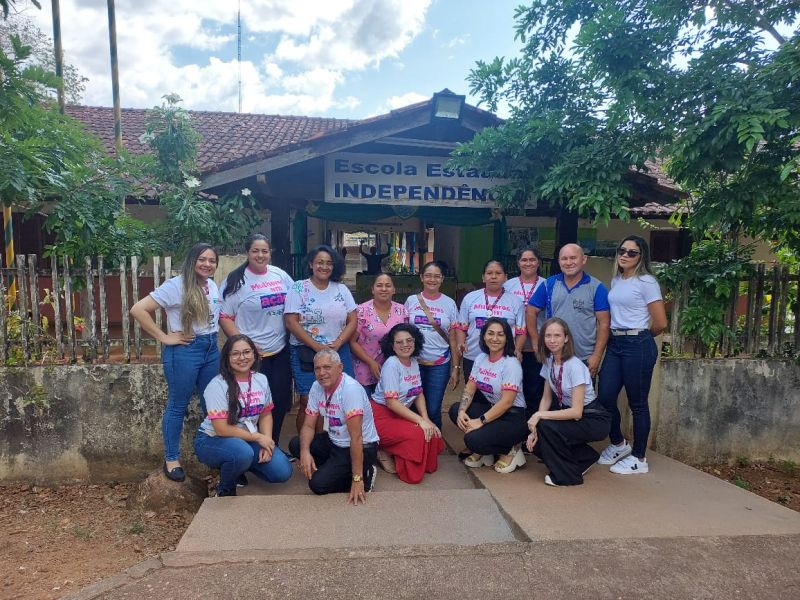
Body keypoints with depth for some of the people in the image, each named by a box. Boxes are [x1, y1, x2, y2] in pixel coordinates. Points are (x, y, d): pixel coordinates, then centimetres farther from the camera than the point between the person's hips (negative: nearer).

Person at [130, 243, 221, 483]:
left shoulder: (213, 286, 7)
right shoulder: (175, 286, -13)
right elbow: (138, 310, -17)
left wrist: (213, 341, 7)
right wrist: (164, 337, -16)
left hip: (212, 349, 7)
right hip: (184, 351, -6)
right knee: (178, 406, 7)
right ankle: (171, 459, 22)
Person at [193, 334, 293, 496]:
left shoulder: (261, 380, -2)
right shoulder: (218, 385, -19)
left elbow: (265, 415, 6)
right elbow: (222, 429, -21)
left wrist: (267, 441, -11)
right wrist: (258, 437, -17)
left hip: (249, 439, 6)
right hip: (213, 440, -5)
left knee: (282, 472, -11)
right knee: (243, 452, -38)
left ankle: (237, 466, 16)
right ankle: (225, 490, -5)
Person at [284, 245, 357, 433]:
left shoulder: (341, 289, 9)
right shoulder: (298, 288, 0)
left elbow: (352, 321, 6)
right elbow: (291, 322, -8)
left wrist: (336, 344, -10)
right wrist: (318, 347, -13)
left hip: (339, 352, 3)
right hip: (306, 352, -2)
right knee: (307, 402, -1)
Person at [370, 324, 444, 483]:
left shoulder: (414, 362, 5)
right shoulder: (391, 364, -17)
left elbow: (419, 394, 9)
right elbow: (391, 402, -21)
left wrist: (426, 419, -6)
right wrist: (420, 420, -22)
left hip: (401, 414, 8)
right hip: (381, 416, -7)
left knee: (432, 435, -12)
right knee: (418, 435, -27)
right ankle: (383, 453, -3)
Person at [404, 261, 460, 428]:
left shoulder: (449, 303, 3)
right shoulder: (411, 301, 4)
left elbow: (453, 338, 3)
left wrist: (455, 368, 0)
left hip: (440, 365, -1)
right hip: (414, 362, 1)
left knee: (433, 410, 1)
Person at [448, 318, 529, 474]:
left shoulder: (511, 363, -17)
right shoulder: (480, 358, 4)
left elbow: (507, 401, -23)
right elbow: (469, 389, 3)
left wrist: (481, 421, -24)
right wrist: (462, 411, -16)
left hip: (512, 416, -8)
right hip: (491, 408, 8)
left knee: (473, 440, -26)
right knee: (455, 410, -10)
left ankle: (510, 451, 2)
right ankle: (482, 452, 5)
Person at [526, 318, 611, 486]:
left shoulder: (575, 366, -25)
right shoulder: (548, 362, -3)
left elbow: (577, 411, -26)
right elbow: (546, 398, 2)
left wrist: (540, 416, -27)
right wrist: (535, 427, -11)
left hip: (593, 420, -7)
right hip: (568, 413, 7)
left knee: (546, 427, -28)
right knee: (536, 442, -10)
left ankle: (567, 475, -5)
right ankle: (585, 459, 13)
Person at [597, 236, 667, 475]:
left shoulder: (646, 282, -8)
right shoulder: (615, 281, 12)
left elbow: (660, 323, -9)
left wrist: (639, 337, 6)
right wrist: (618, 336, 12)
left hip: (638, 346, -7)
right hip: (614, 343, 7)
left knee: (637, 403, 3)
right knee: (604, 397, 7)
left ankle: (638, 458, 17)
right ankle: (618, 444, 30)